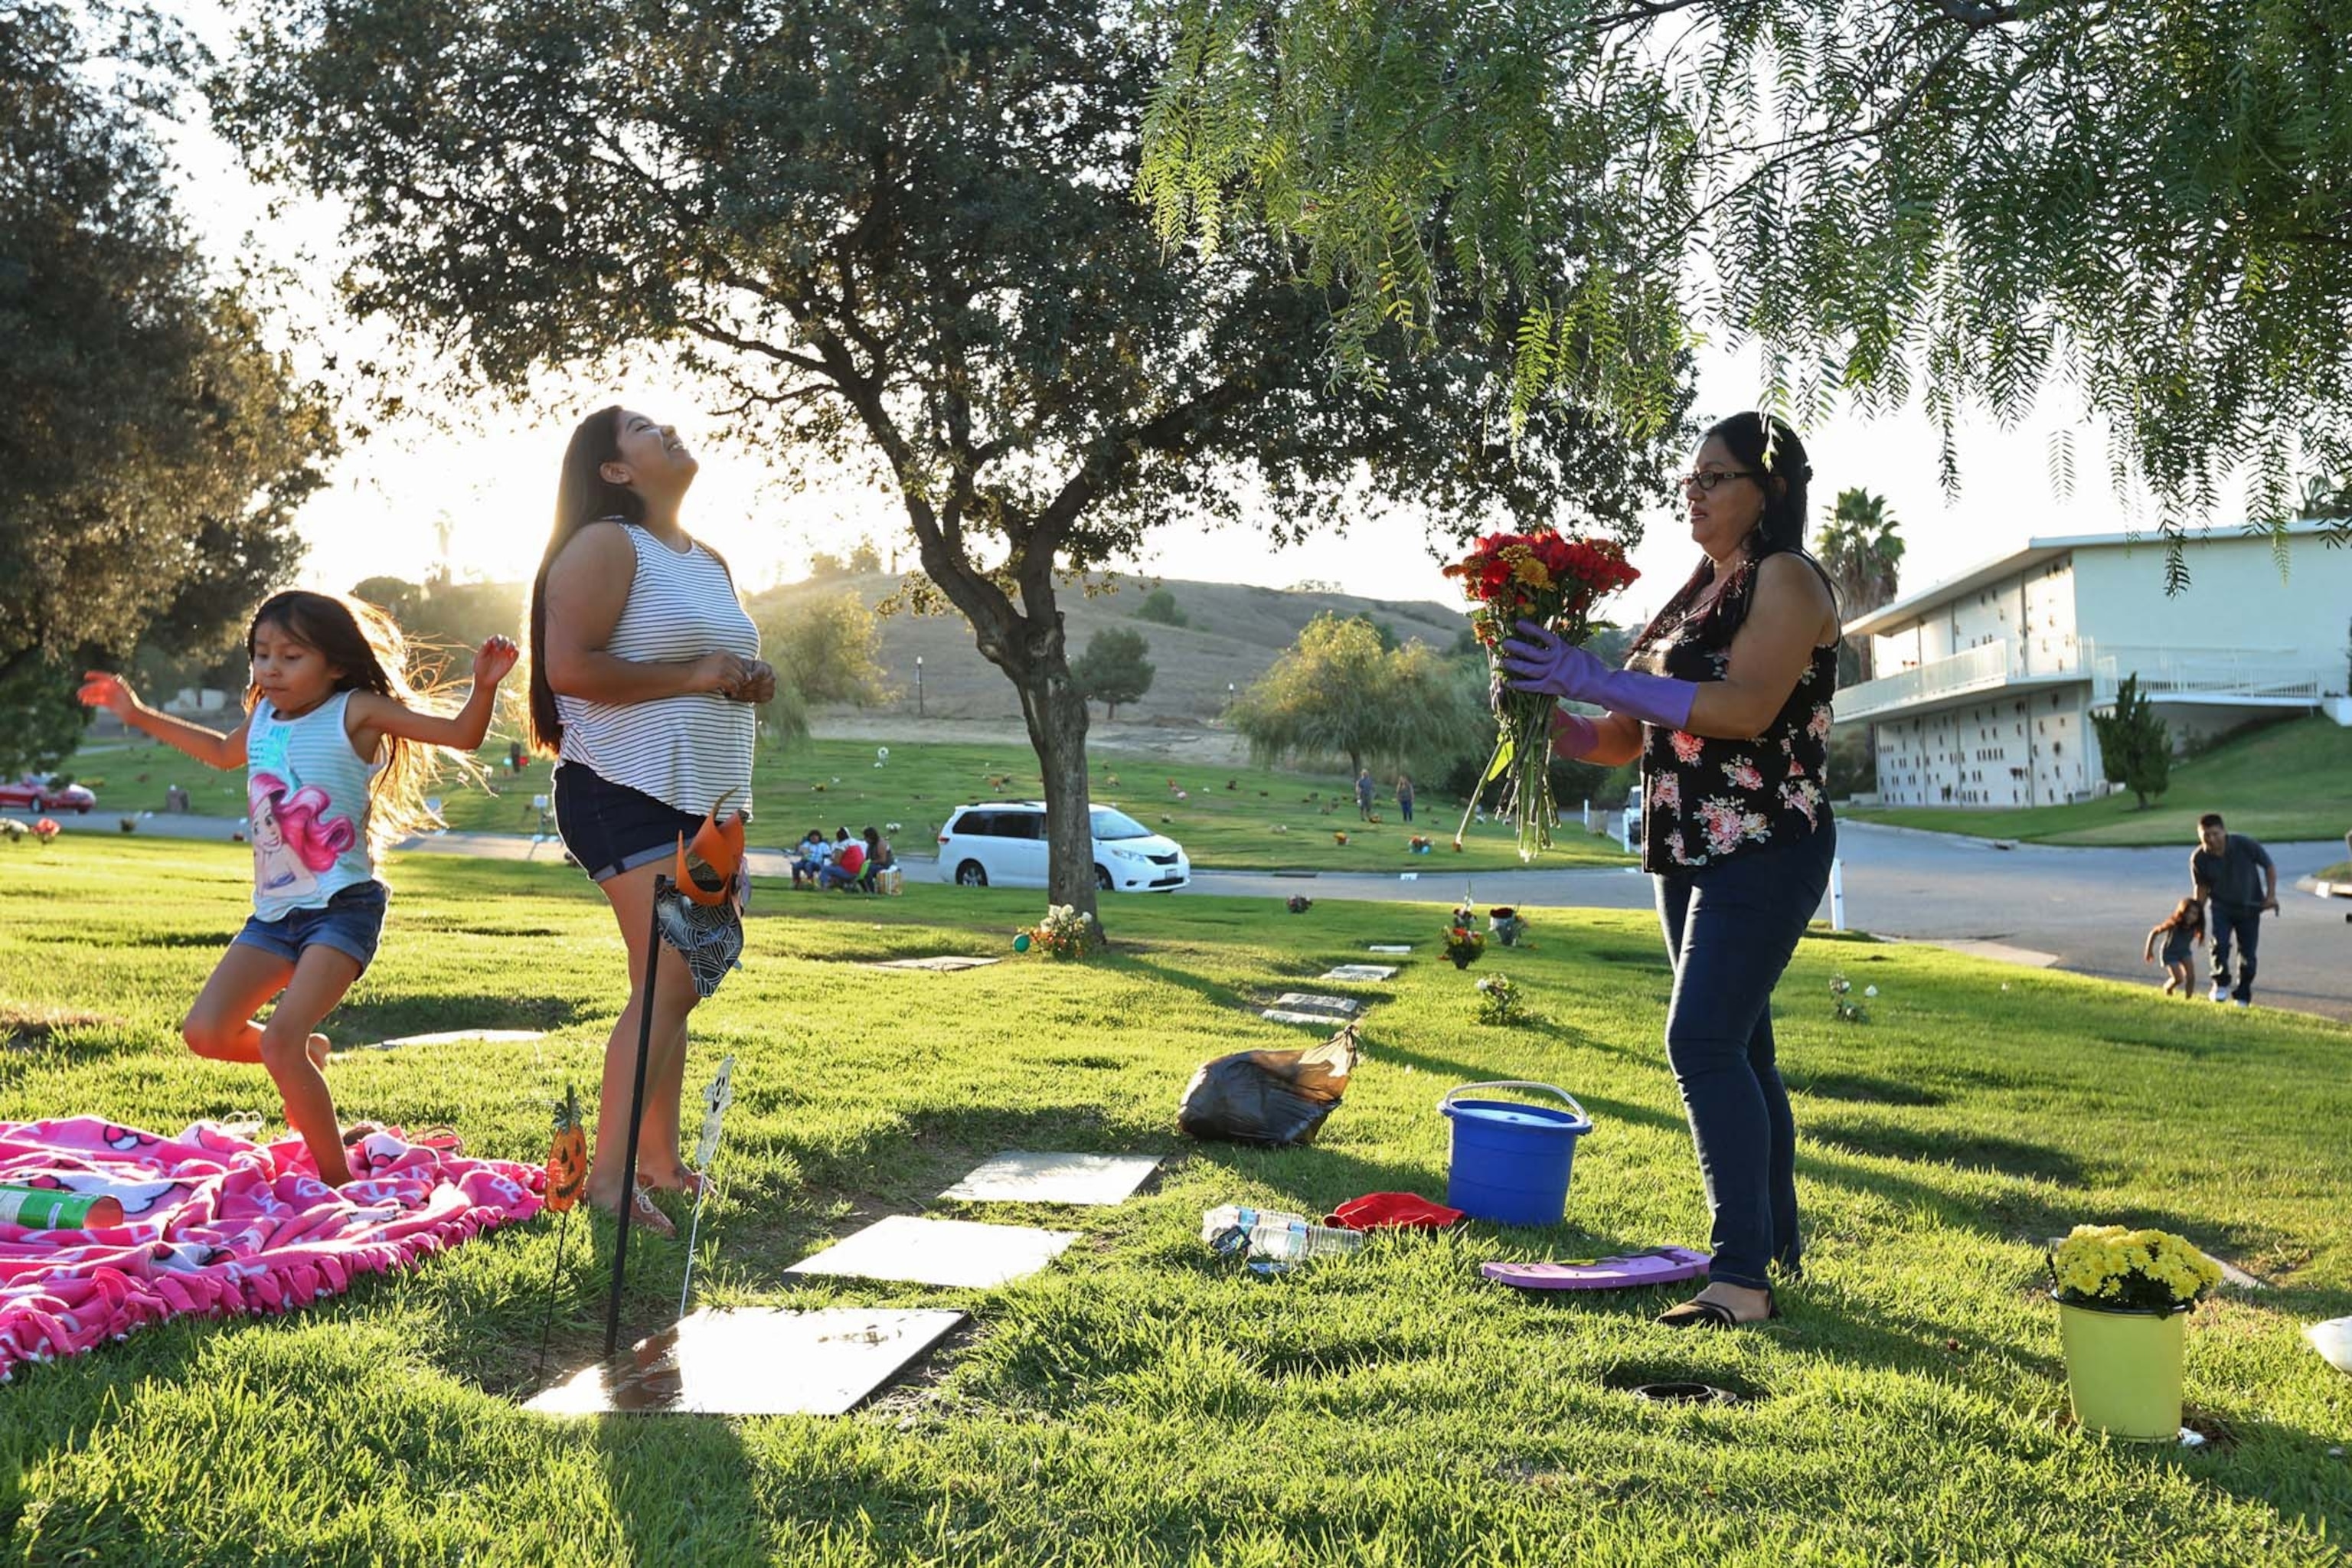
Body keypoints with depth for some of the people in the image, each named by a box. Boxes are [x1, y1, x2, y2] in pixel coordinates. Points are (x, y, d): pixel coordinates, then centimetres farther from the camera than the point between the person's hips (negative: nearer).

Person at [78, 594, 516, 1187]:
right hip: (274, 913, 7)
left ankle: (337, 1180, -3)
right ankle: (309, 1053, 25)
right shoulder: (263, 718, 11)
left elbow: (461, 735, -9)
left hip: (342, 907, -7)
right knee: (205, 1032, -3)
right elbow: (225, 752, 36)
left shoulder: (355, 712, -7)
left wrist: (483, 687, -28)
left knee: (278, 1043, -19)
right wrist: (140, 715, 37)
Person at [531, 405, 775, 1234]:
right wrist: (693, 676, -18)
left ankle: (661, 1160, 21)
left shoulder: (707, 564, 19)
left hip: (706, 800, 9)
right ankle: (609, 1176, -15)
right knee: (668, 983, -17)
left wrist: (747, 684, 8)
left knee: (679, 986, 12)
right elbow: (570, 667, -20)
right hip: (630, 793, -9)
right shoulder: (605, 546, -8)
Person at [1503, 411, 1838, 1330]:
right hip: (1690, 850, 9)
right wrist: (1545, 713, -2)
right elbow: (1621, 739, 17)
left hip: (1765, 849, -9)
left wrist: (1600, 680, -25)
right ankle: (1778, 1245, 23)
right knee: (1737, 1048, 13)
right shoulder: (1694, 597, 18)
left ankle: (1743, 1278, -17)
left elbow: (1747, 705, -24)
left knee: (1705, 1041, -18)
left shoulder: (1787, 579, -7)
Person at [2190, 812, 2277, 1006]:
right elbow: (2202, 887, -1)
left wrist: (2271, 895, -14)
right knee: (2220, 944, -21)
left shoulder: (2244, 845, -23)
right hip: (2221, 906, 0)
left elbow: (2269, 866, -8)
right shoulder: (2199, 858, -16)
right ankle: (2221, 983, 1)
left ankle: (2243, 997, 18)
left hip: (2249, 906, 0)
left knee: (2247, 954, 3)